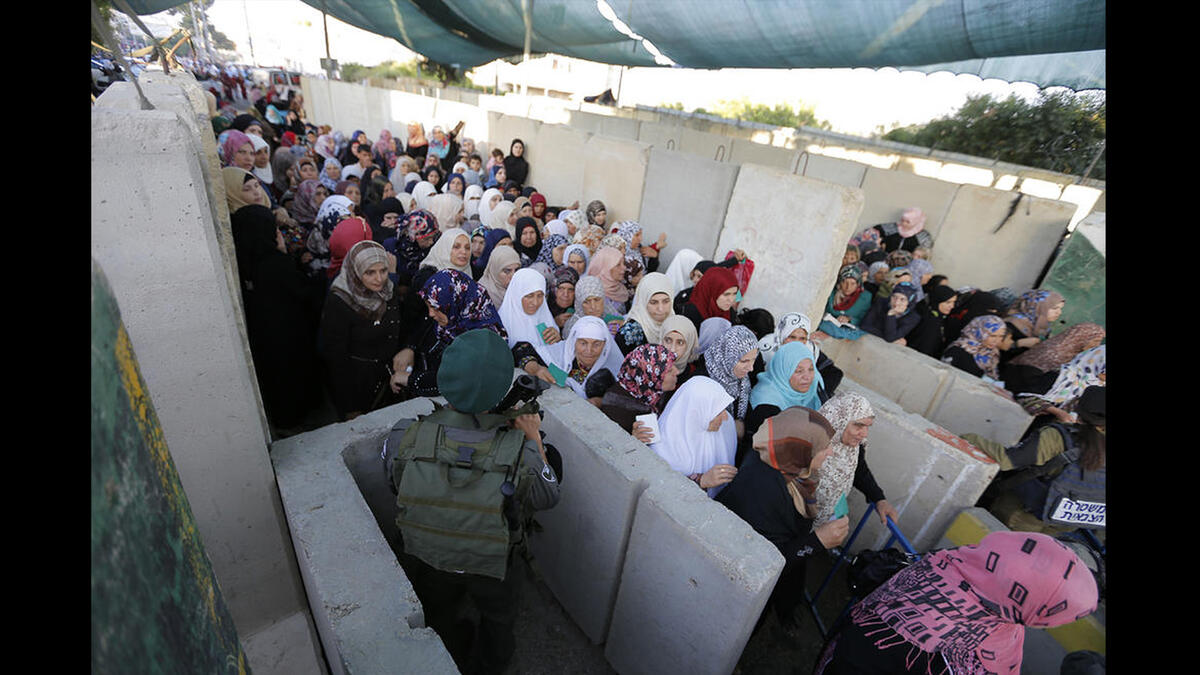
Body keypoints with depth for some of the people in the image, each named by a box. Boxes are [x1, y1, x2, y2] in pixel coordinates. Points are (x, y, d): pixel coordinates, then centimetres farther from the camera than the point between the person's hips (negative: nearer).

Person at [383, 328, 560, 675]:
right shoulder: (521, 451, -38)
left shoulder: (402, 438, -33)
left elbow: (394, 484, -9)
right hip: (493, 568, -2)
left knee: (439, 621, 37)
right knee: (499, 618, 35)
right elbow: (548, 497, -17)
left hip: (426, 562, 2)